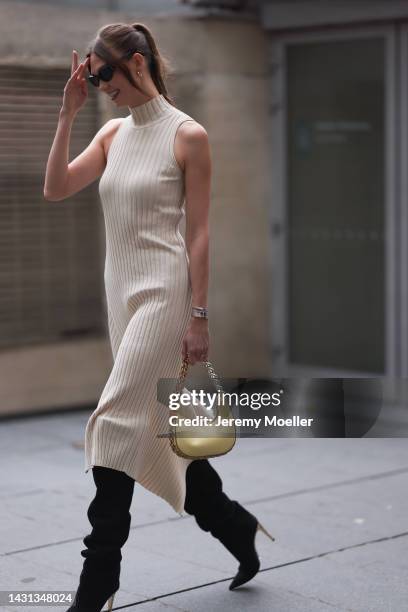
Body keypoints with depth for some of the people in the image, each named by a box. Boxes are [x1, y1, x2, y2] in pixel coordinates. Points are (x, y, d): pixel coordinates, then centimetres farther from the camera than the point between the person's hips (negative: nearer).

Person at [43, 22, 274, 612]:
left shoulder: (187, 135, -8)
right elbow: (55, 189, 2)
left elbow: (198, 232, -9)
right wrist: (68, 112, -3)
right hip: (122, 289, 8)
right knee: (154, 427, 13)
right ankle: (235, 526, 31)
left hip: (163, 290, -8)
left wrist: (199, 317, -12)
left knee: (116, 422, -13)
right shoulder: (113, 133, 10)